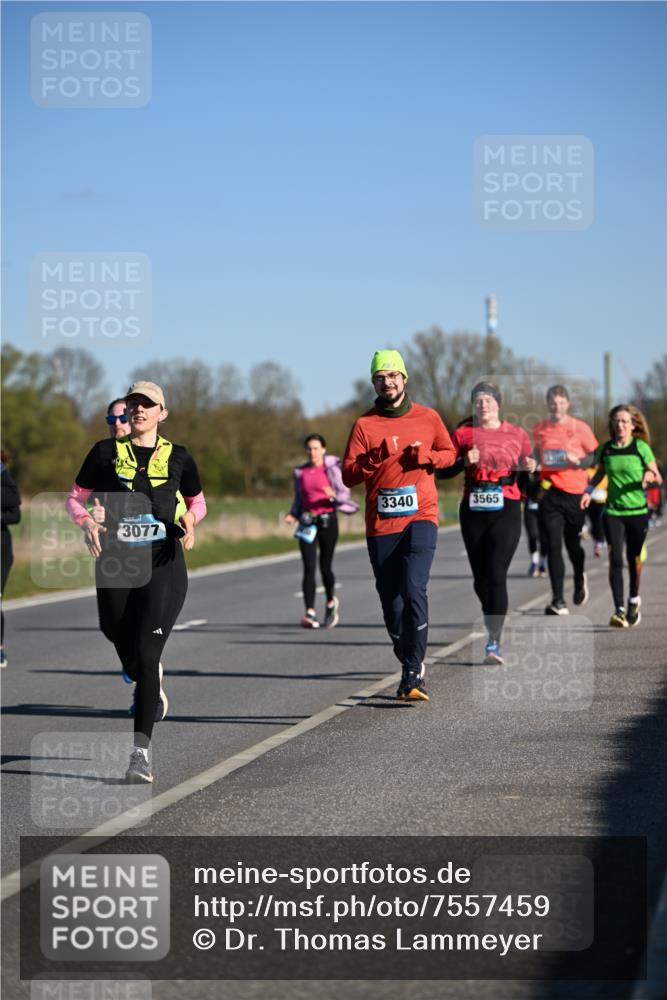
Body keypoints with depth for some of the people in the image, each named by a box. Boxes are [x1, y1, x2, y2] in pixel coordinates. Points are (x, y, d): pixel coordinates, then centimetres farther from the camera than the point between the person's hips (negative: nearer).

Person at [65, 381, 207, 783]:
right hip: (115, 567, 2)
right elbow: (75, 498, 10)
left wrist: (189, 519, -5)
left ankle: (141, 750, -13)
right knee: (127, 655, 12)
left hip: (163, 566, -2)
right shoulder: (106, 452, 4)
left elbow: (198, 503, 17)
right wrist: (87, 522, -11)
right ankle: (153, 687, 50)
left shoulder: (178, 458, 4)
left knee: (146, 655, -14)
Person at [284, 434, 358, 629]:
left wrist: (333, 495, -26)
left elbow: (345, 494, -5)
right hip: (307, 522, 2)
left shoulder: (332, 469, -1)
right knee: (309, 567, -9)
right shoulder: (300, 472, 10)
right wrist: (293, 515, 0)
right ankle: (310, 613, -15)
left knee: (325, 567, 3)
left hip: (327, 520, -2)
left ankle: (331, 602, 32)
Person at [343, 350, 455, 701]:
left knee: (413, 590, -19)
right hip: (380, 524, 2)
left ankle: (412, 675, -19)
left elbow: (449, 453, 18)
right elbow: (348, 475, -1)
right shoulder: (364, 424, 3)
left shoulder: (427, 418, 6)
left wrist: (427, 457, -3)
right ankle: (411, 664, 31)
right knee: (391, 603, 7)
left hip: (421, 517, -1)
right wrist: (376, 458, -18)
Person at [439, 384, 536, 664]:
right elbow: (442, 470, 2)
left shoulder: (516, 434, 7)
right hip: (473, 510, 2)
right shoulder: (463, 433, 5)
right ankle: (493, 628, 30)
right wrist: (464, 462, -15)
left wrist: (529, 468, -6)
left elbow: (530, 467, 16)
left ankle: (494, 643, -17)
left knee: (497, 575, -13)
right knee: (481, 577, 8)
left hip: (506, 509, -2)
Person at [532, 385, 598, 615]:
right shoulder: (539, 430, 5)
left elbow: (596, 456, 3)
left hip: (575, 493, -1)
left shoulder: (580, 428, -2)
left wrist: (578, 461, -14)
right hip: (549, 492, 1)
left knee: (573, 543, 13)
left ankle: (579, 579, 46)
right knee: (553, 547, -9)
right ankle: (558, 601, -10)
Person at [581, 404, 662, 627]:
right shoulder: (605, 449, 2)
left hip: (637, 511, -1)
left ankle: (634, 599, 34)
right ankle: (619, 610, -11)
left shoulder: (641, 448, -5)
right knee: (615, 559, -11)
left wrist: (650, 477, -22)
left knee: (634, 558, 8)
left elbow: (658, 479, 0)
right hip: (613, 512, 1)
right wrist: (589, 490, 6)